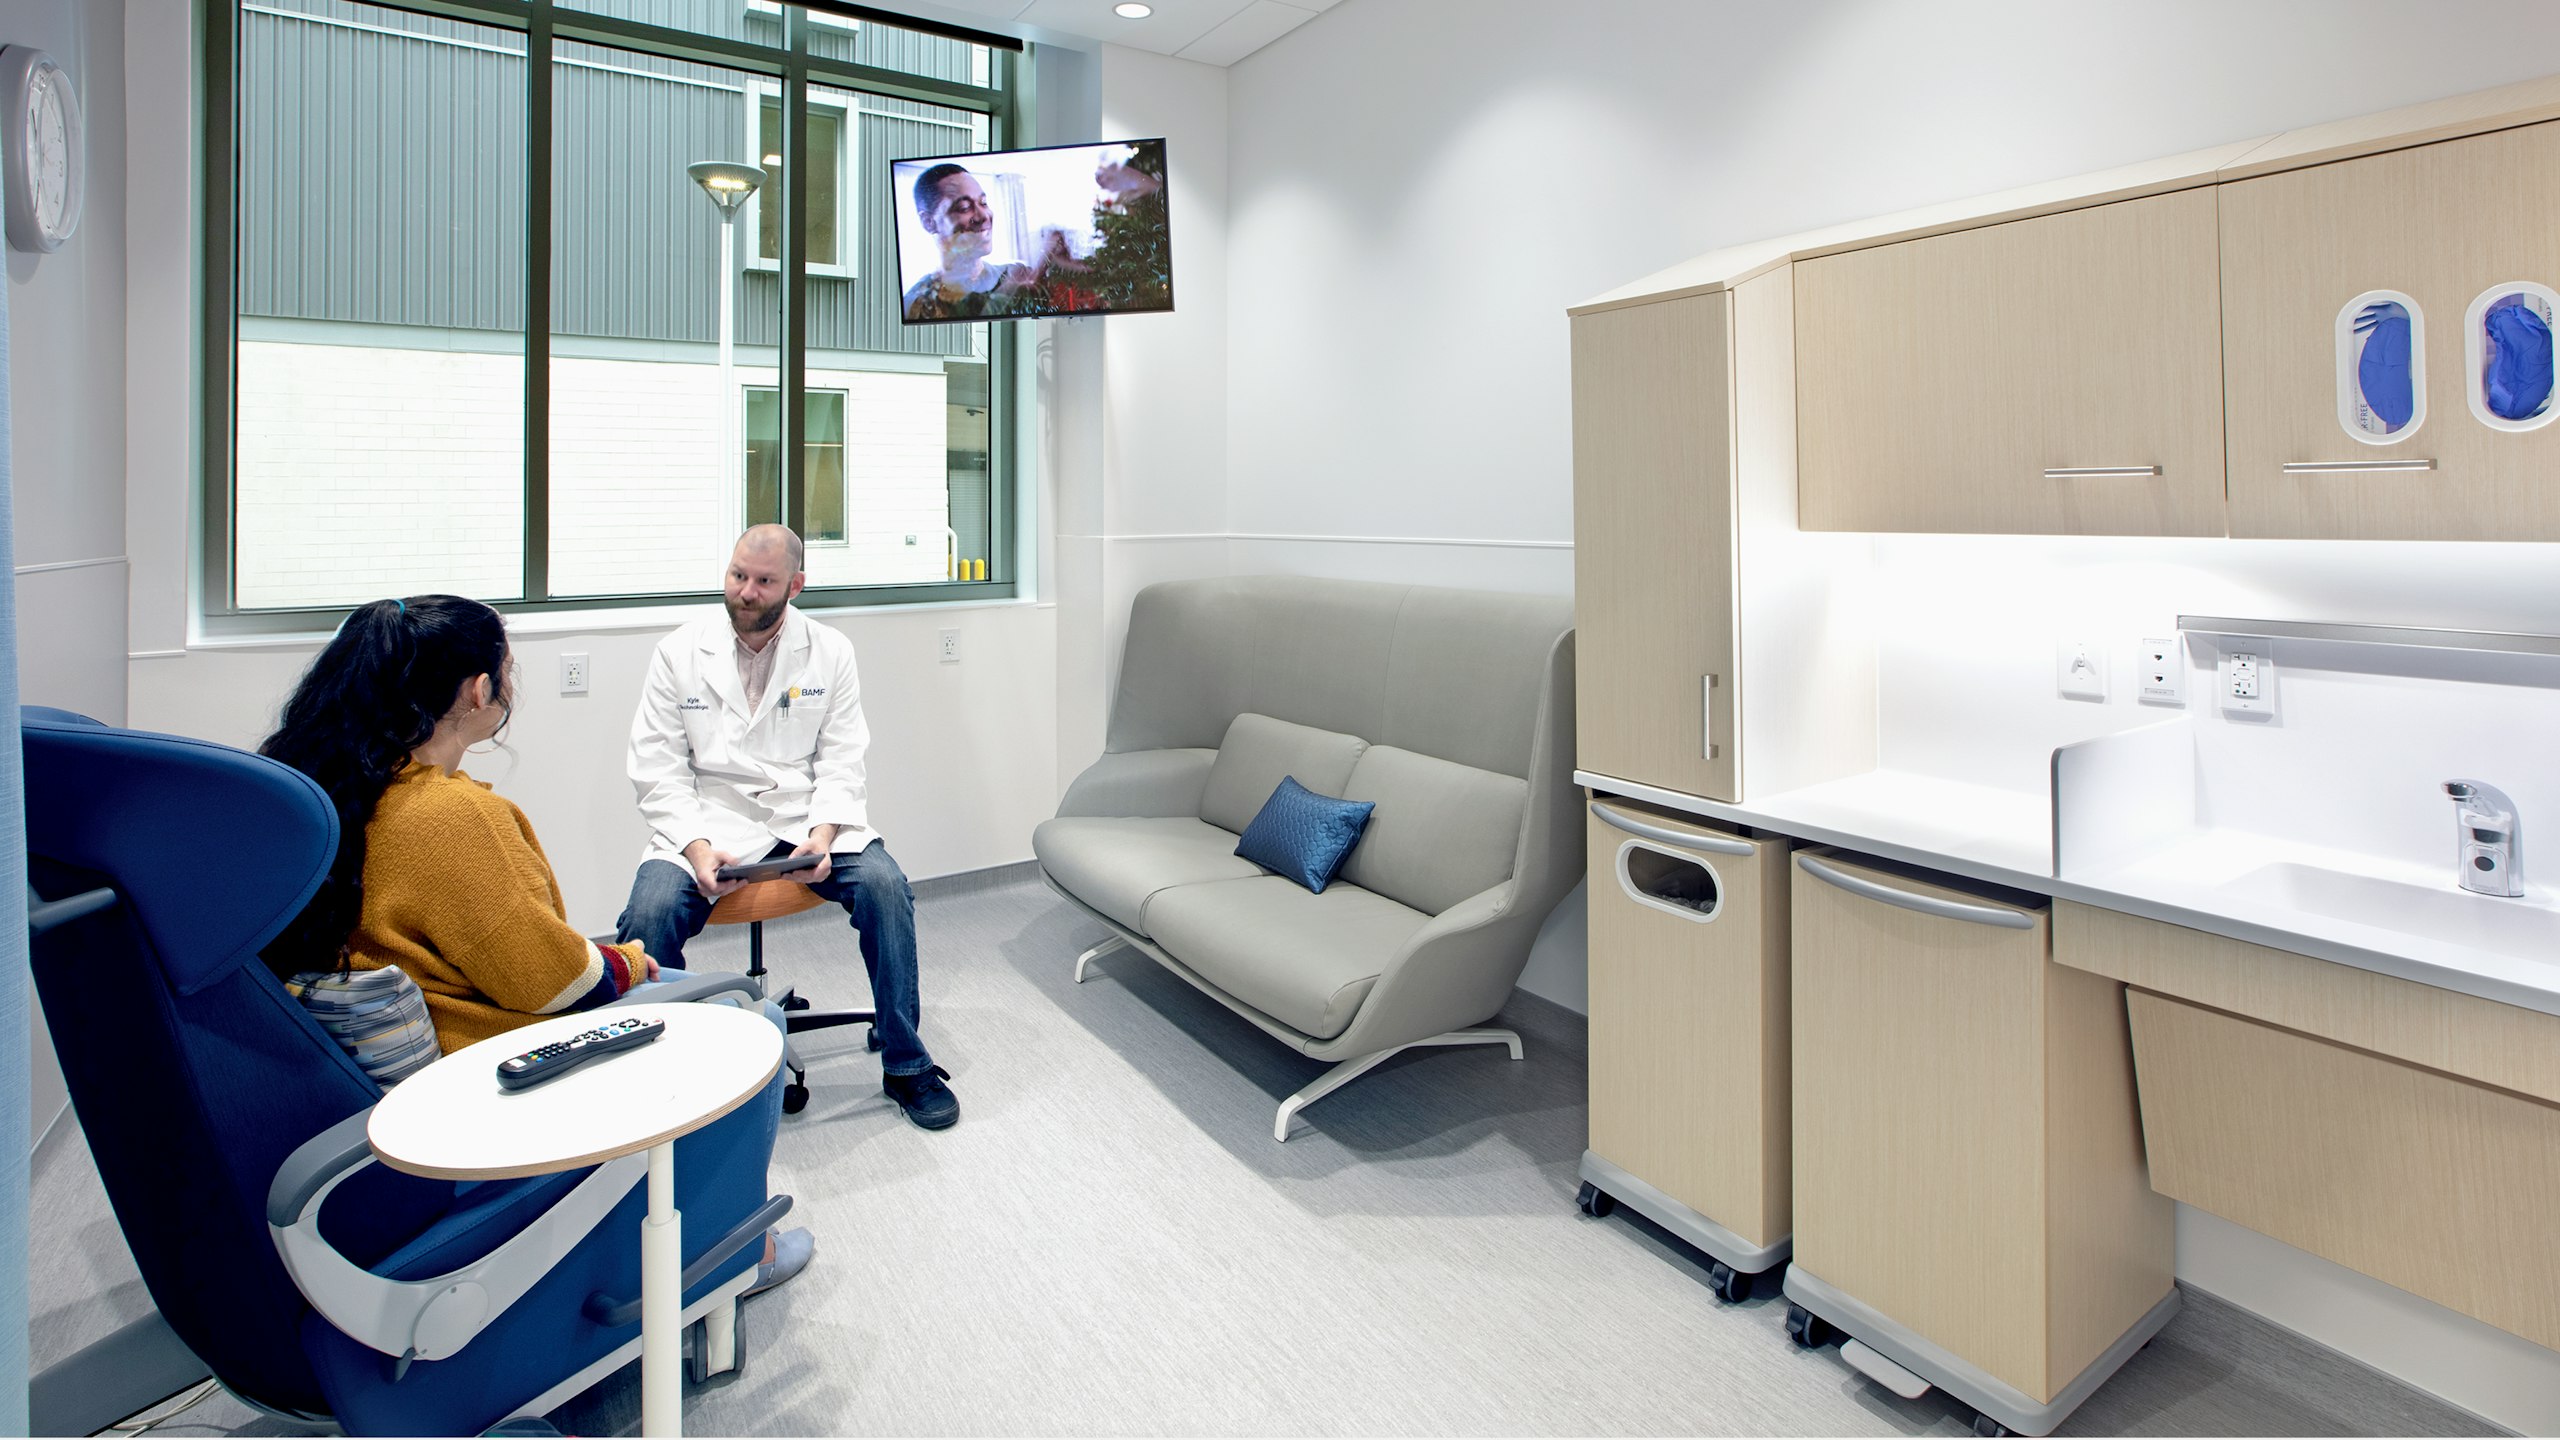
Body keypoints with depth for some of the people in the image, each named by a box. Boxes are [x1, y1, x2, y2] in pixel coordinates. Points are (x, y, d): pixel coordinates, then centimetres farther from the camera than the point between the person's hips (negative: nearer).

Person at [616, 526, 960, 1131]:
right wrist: (696, 846, -16)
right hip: (708, 821, 0)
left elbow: (842, 760, 2)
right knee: (652, 910, -28)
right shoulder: (679, 652, 3)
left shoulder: (830, 651, 5)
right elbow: (657, 768, 0)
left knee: (884, 884, -26)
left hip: (807, 818, 0)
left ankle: (905, 1064, -11)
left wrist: (824, 834, -16)